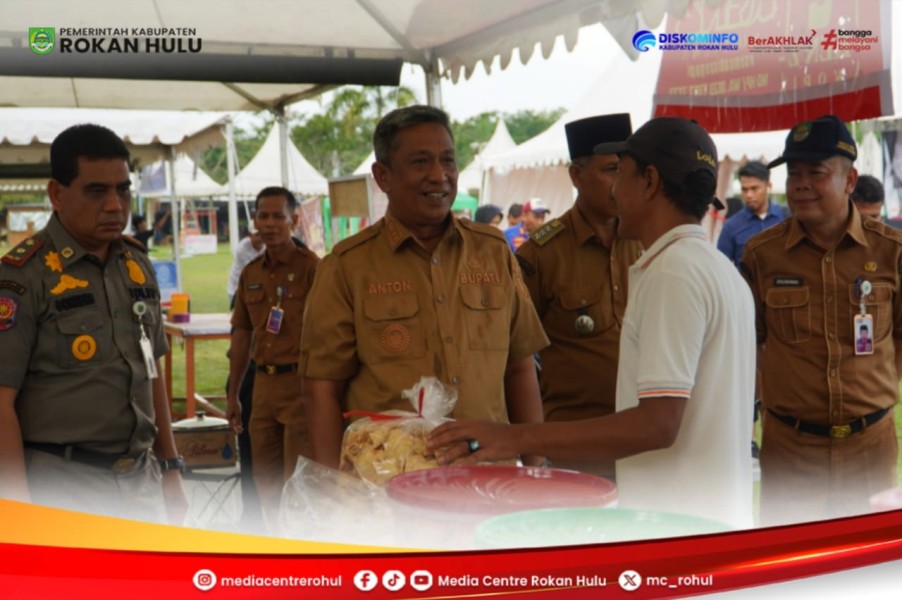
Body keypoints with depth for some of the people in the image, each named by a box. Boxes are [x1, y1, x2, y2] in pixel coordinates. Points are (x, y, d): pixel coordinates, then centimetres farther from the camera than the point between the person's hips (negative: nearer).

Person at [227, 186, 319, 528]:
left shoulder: (311, 268, -7)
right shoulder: (250, 274, 11)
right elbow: (242, 336, 16)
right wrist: (233, 395, 16)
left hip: (299, 382, -6)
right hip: (264, 384, 7)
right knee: (265, 479, 14)